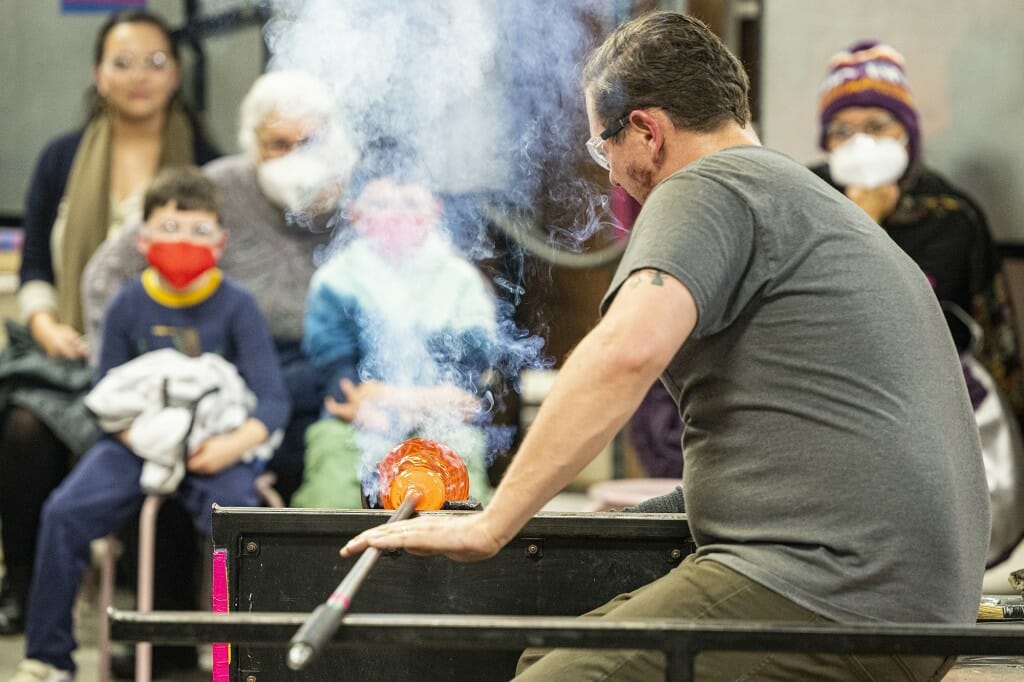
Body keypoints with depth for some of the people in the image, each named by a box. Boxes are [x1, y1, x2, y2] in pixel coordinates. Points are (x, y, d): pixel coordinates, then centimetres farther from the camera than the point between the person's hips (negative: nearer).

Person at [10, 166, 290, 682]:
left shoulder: (235, 306, -2)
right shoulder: (129, 306, 4)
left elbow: (273, 400, -6)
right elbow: (105, 397, 8)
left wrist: (234, 444, -23)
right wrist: (136, 434, -12)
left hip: (215, 448, -2)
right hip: (139, 442, 2)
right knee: (65, 512, -20)